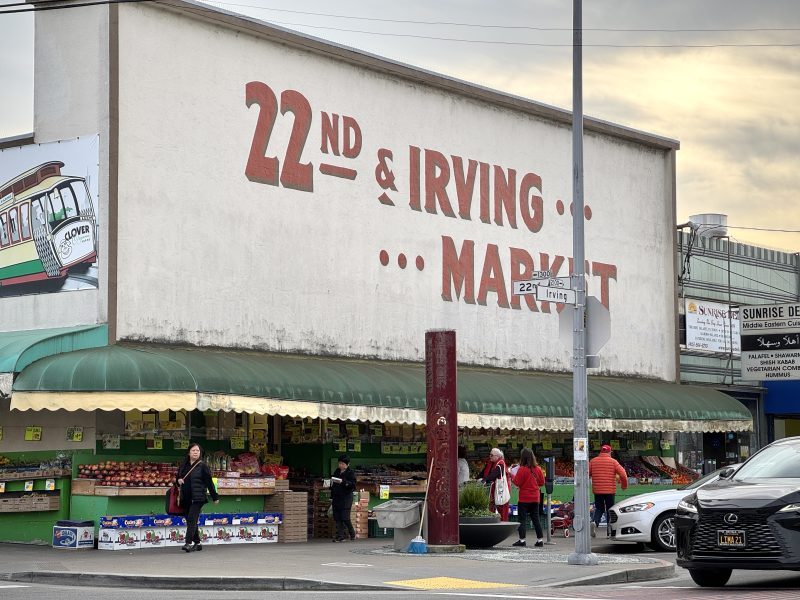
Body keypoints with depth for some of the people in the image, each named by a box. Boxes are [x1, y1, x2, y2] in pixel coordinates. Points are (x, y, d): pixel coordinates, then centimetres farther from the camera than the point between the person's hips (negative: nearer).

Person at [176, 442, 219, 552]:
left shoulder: (202, 466, -4)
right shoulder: (183, 465, 11)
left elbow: (209, 482, -3)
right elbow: (178, 477, 24)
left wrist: (215, 497, -2)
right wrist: (178, 480, -1)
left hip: (197, 498, -6)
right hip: (186, 498, 6)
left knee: (192, 519, -15)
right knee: (190, 521, 8)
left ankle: (188, 543, -20)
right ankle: (197, 543, 17)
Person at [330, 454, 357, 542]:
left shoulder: (350, 473, -3)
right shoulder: (336, 472, 16)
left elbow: (353, 485, -12)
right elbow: (332, 485, 22)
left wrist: (343, 482, -24)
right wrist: (331, 497, 18)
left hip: (346, 498, -6)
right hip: (336, 497, 6)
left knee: (345, 518, -9)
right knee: (337, 517, 2)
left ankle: (352, 533, 11)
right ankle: (340, 535, 5)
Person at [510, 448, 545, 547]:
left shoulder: (522, 469, -15)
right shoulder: (537, 469, 1)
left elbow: (517, 482, -14)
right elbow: (542, 482, 7)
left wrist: (512, 475, 2)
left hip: (524, 499, -5)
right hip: (535, 498, 5)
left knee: (522, 519, 0)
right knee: (536, 519, 11)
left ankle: (522, 540, -3)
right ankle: (540, 540, 11)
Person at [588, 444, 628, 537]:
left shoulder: (593, 461, 4)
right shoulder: (613, 461, -3)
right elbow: (623, 474, -7)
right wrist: (624, 485, 7)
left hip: (597, 491, 2)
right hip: (610, 491, -2)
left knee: (599, 509, 14)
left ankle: (594, 522, -14)